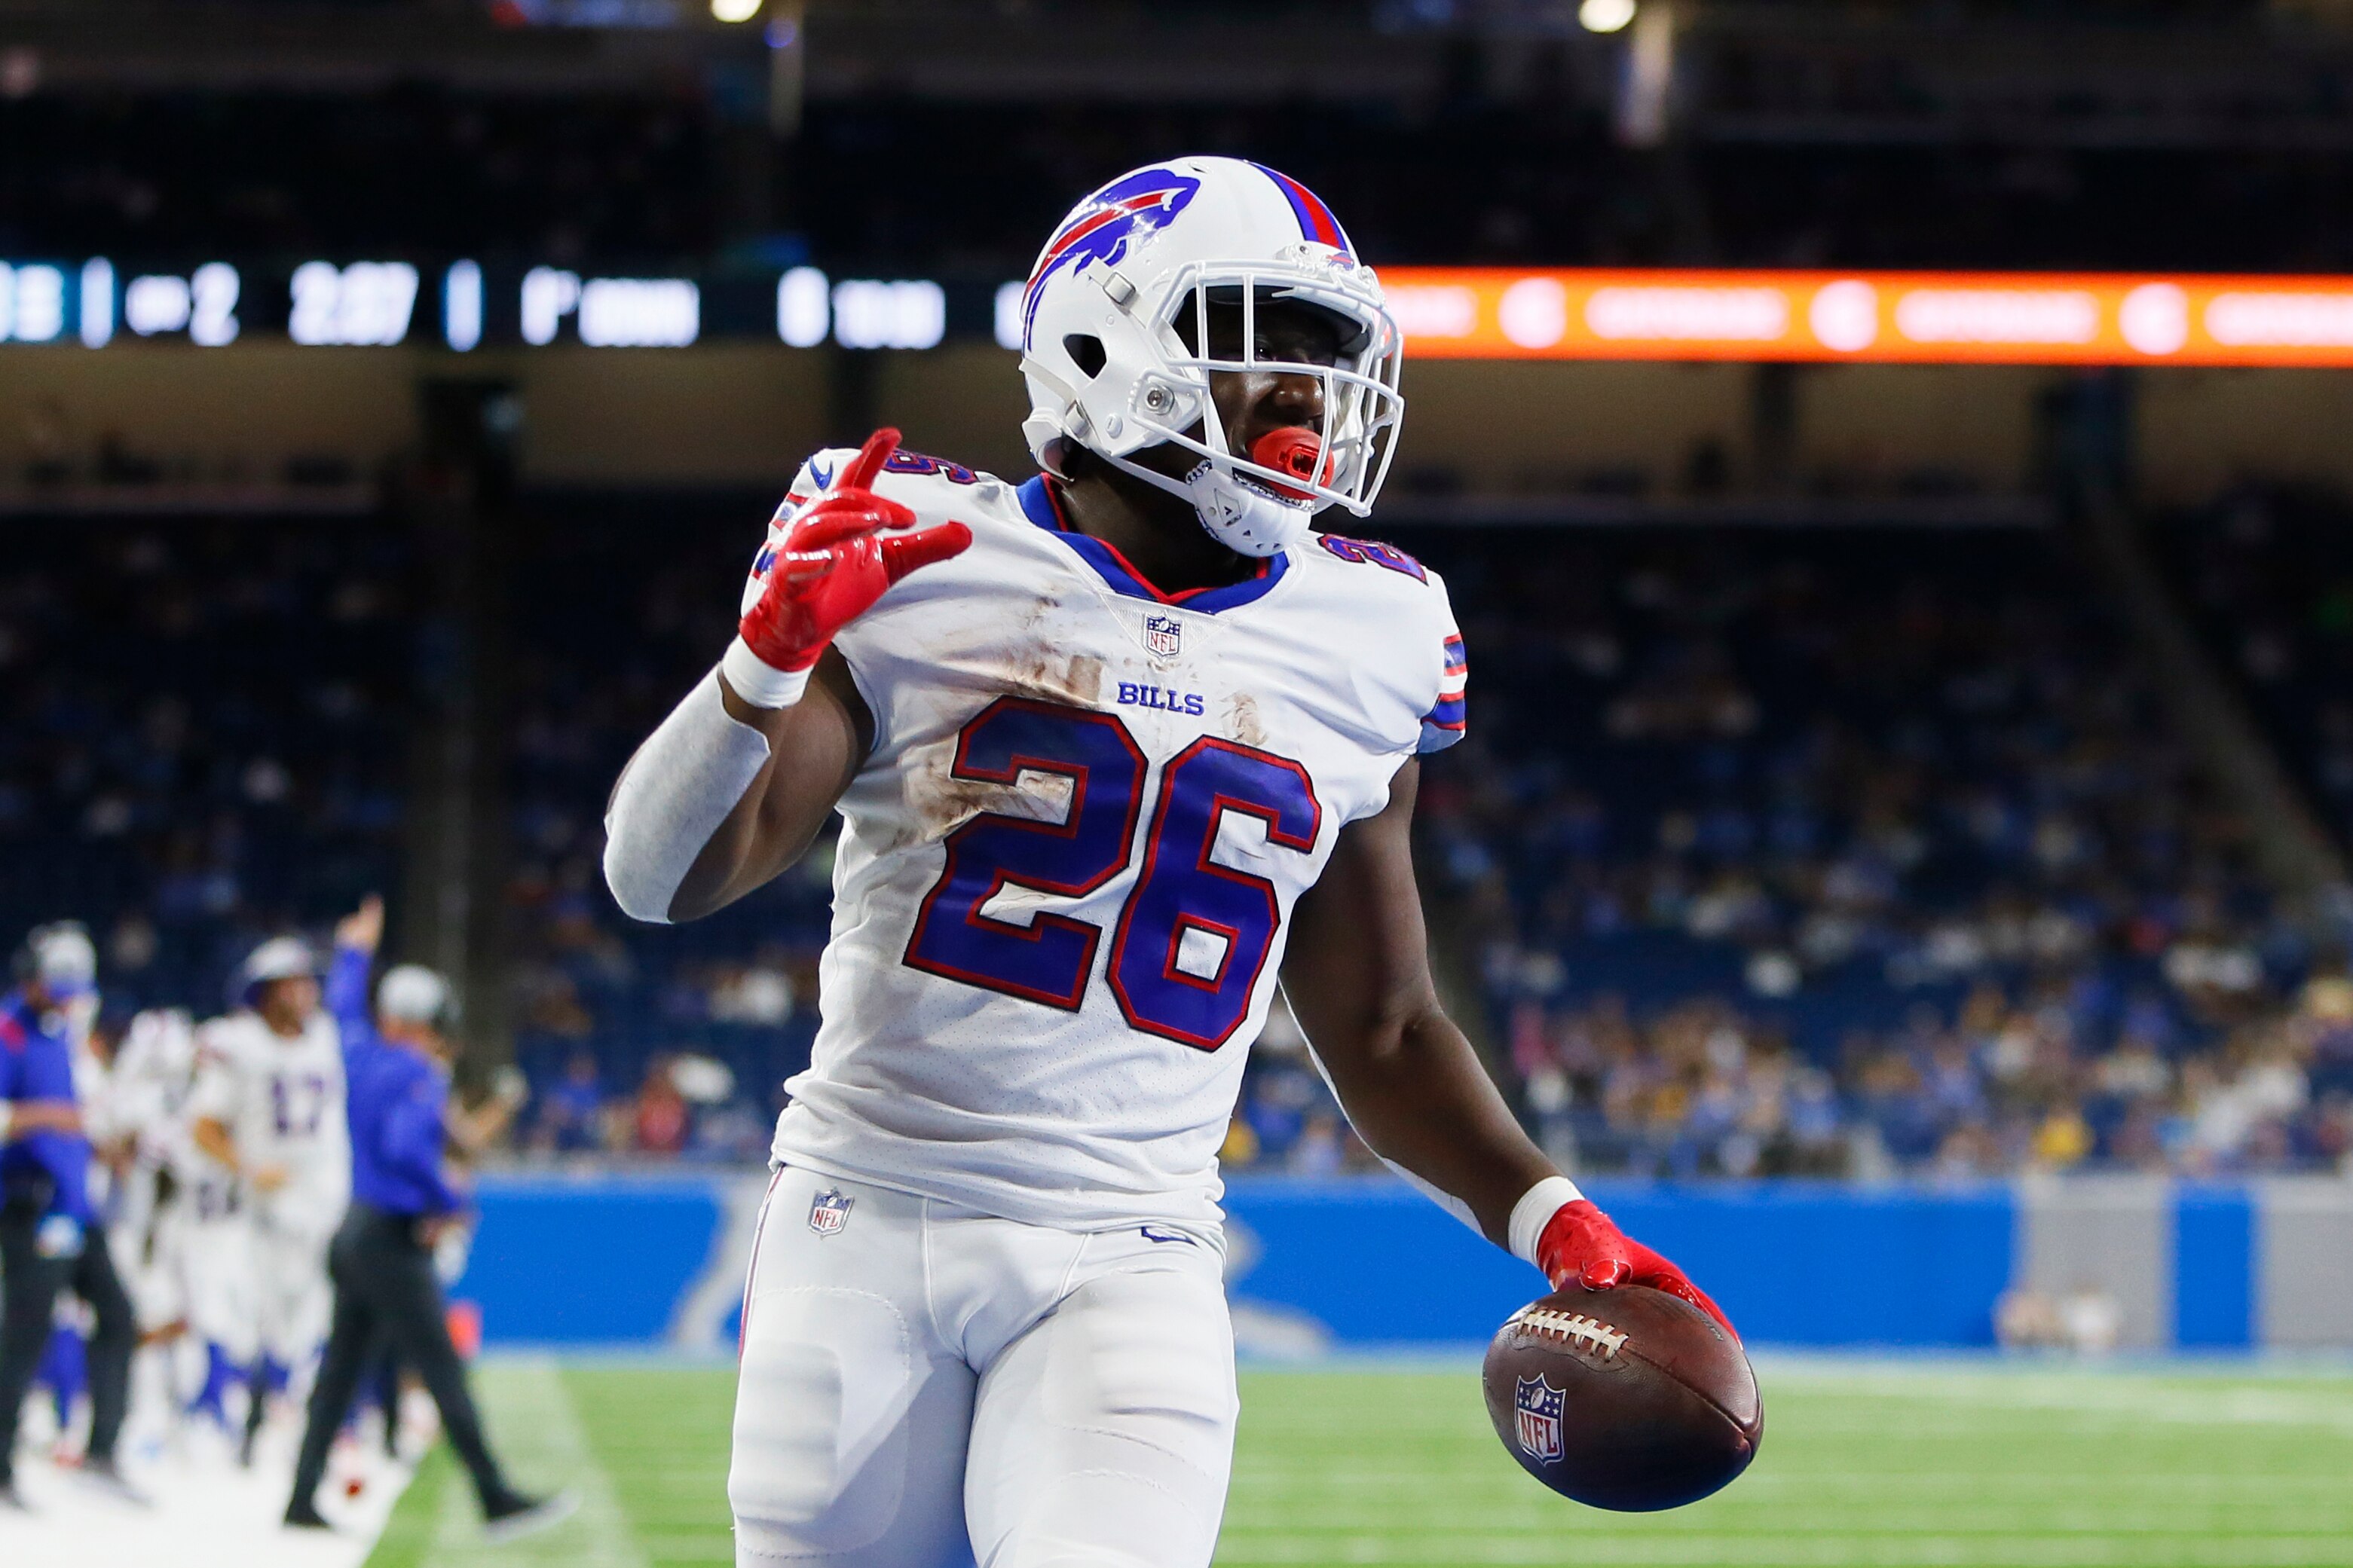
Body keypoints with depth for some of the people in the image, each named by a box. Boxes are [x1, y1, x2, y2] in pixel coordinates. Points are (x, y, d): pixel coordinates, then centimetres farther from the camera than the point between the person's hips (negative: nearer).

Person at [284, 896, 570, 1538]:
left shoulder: (363, 1051, 10)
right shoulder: (419, 1077, -14)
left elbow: (344, 1005, 31)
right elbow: (405, 1148, -29)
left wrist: (353, 951, 46)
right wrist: (448, 1202, -19)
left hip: (354, 1234, 9)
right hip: (393, 1239, -9)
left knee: (339, 1372, 12)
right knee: (444, 1373, -8)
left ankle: (302, 1500, 13)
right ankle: (495, 1501, -9)